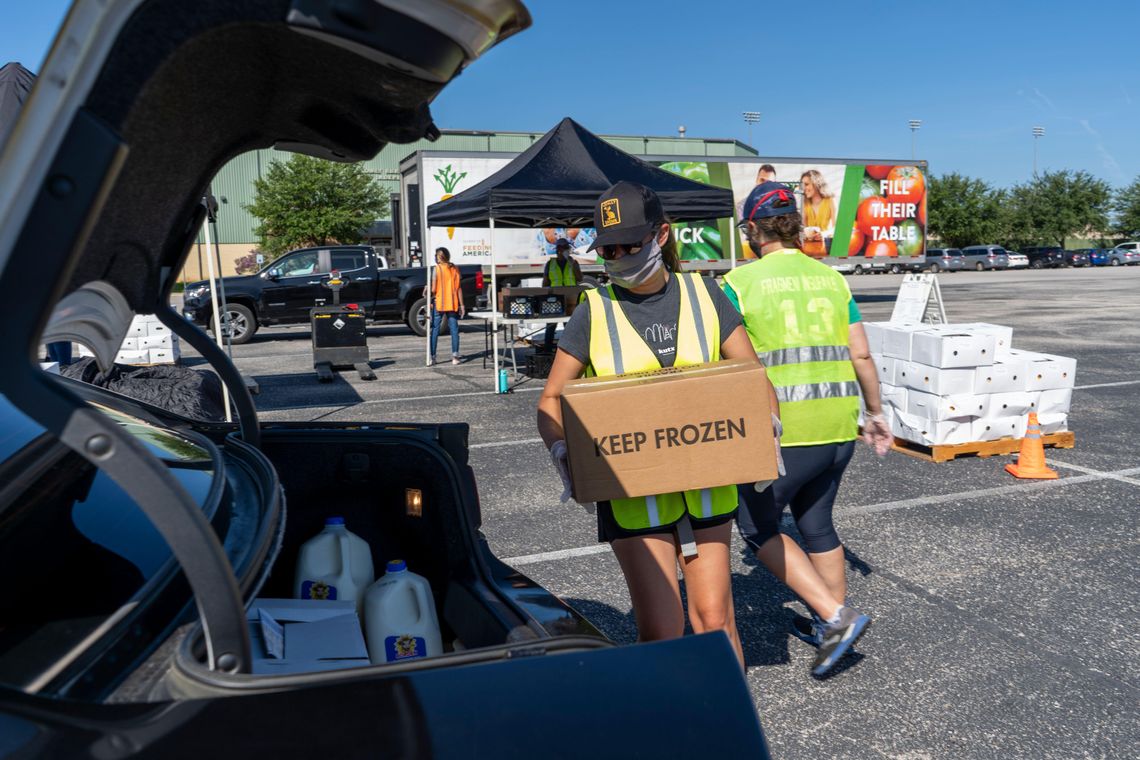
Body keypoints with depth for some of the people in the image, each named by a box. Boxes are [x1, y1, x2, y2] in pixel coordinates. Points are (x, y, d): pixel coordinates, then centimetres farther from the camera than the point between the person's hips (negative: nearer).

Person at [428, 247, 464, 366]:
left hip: (438, 303, -3)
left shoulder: (437, 268, -7)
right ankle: (455, 356, 2)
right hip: (453, 304, 3)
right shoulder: (455, 269, 5)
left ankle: (432, 357, 1)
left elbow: (433, 289, -11)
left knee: (435, 329, 3)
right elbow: (458, 288, 4)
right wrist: (461, 304, 8)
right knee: (454, 329, 6)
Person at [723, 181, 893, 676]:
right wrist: (874, 413, 22)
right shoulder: (832, 279, 10)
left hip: (782, 431, -6)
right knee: (816, 523, 21)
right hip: (839, 426, 7)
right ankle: (830, 629, 33)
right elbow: (861, 355, 11)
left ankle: (836, 616, 5)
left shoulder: (740, 282, -5)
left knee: (758, 527, 11)